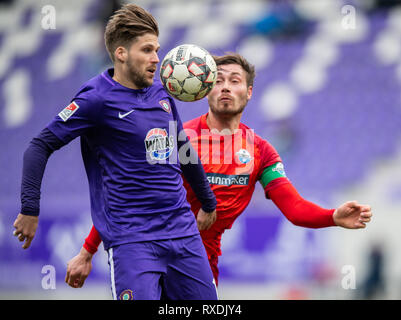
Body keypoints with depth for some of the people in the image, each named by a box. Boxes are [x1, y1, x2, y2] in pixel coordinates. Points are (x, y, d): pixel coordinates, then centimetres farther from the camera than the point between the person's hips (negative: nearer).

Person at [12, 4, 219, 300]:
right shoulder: (97, 98, -8)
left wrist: (208, 203, 36)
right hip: (130, 239, -7)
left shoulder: (161, 93, 12)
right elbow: (41, 145, -7)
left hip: (183, 231, 7)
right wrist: (30, 209, -13)